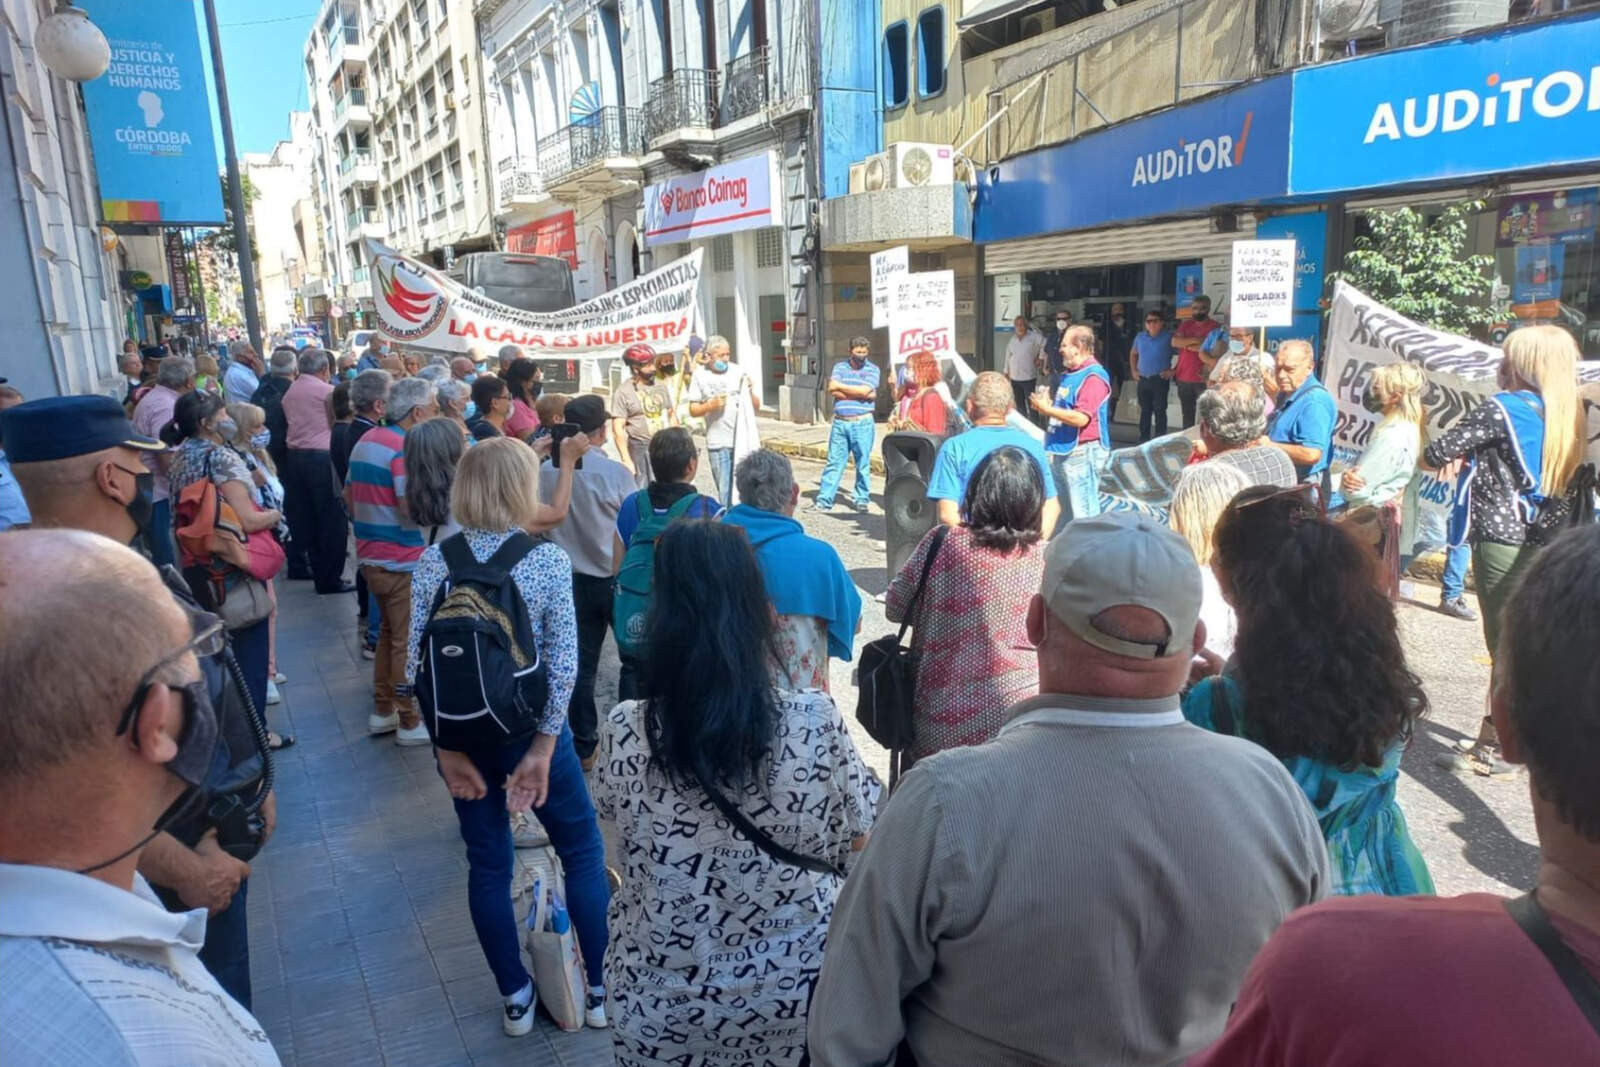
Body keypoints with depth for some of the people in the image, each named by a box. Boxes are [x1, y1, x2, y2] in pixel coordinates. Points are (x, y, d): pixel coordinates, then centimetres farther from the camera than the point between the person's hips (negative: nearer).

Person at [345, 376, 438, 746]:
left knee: (388, 633, 20)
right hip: (404, 562, -9)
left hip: (371, 557, 9)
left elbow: (349, 498, 17)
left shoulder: (366, 440, 10)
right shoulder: (403, 449, -18)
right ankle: (410, 723, 11)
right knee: (409, 643, 2)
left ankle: (382, 711, 29)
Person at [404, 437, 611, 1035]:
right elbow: (563, 664, -17)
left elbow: (417, 664, -8)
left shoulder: (433, 562, -6)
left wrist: (448, 749, -2)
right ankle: (602, 990, 26)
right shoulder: (549, 561, -13)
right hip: (531, 730, -2)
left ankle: (516, 999, 31)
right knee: (584, 852, 16)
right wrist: (541, 749, -10)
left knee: (487, 865, 17)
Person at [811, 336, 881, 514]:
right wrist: (859, 394, -10)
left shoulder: (873, 369, 4)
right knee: (833, 462, 3)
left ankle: (862, 499, 16)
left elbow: (865, 390, -13)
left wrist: (839, 386, -3)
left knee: (863, 464, 5)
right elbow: (832, 391, -4)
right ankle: (824, 500, 5)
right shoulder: (839, 367, 11)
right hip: (840, 422, 2)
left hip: (862, 423, -2)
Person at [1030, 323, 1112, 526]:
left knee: (1083, 514, -6)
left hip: (1081, 453, -10)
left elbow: (1081, 418, -24)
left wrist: (1047, 409, -16)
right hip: (1061, 451, 10)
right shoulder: (1070, 373, 15)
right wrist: (1047, 404, 7)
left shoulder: (1093, 376, -15)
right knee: (1061, 511, 19)